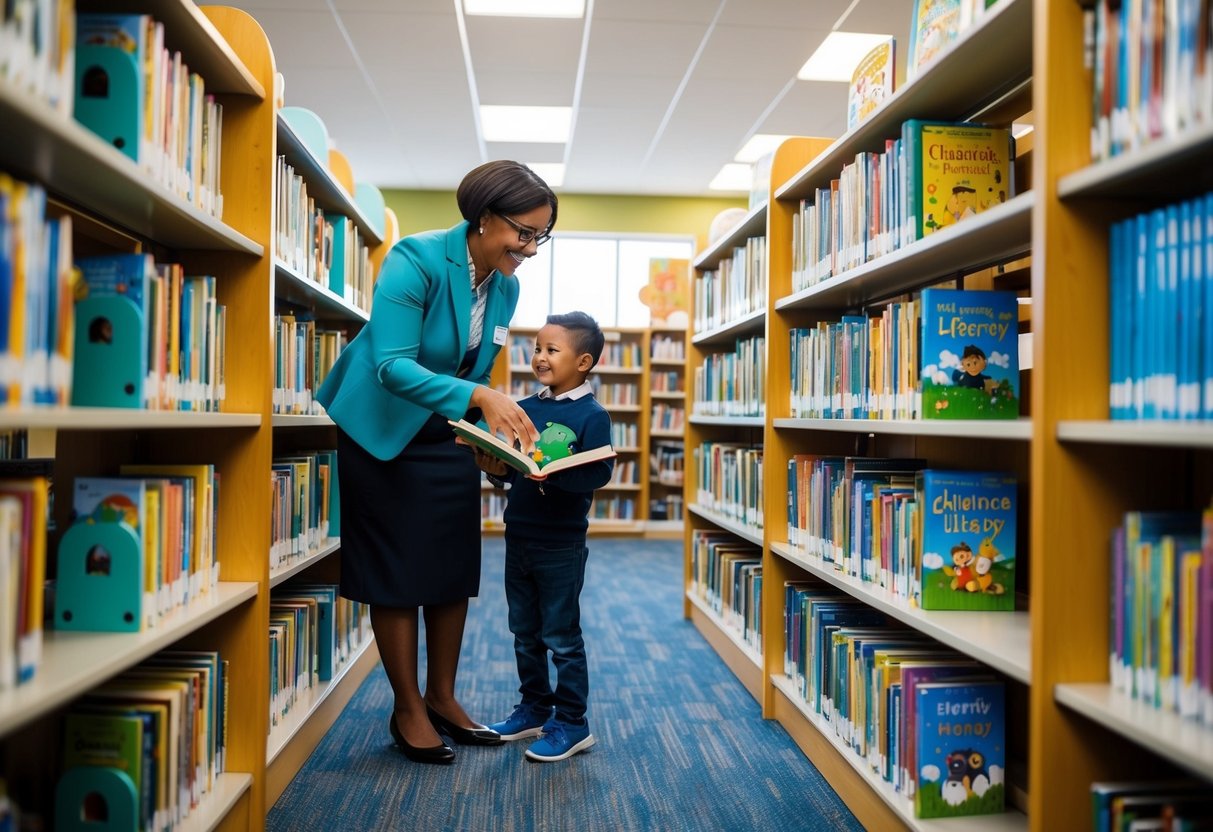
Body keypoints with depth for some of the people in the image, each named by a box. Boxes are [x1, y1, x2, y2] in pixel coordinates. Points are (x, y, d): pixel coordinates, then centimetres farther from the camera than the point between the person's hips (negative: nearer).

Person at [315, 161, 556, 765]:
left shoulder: (506, 287, -2)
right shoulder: (415, 259, -23)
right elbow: (392, 365, -32)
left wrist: (499, 432, -6)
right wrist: (480, 397, -44)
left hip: (448, 437, 7)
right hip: (379, 434, -6)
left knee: (455, 569, 8)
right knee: (395, 574, 2)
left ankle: (441, 698, 25)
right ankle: (408, 710, 18)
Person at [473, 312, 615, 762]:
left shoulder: (592, 414, -11)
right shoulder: (524, 409, 6)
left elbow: (600, 472, -20)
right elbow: (507, 467, 10)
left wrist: (553, 474, -32)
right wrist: (495, 467, -11)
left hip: (561, 545, -6)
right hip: (518, 538, 7)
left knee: (562, 637, 4)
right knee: (525, 633, 18)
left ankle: (572, 723, 18)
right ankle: (534, 708, 34)